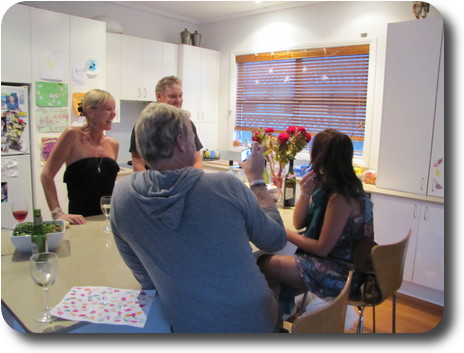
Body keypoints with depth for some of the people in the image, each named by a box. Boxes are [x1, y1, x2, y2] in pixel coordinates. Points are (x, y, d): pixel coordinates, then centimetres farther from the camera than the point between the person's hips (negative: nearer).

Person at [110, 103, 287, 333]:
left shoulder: (121, 195, -11)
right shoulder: (227, 186, -20)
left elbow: (146, 278, 0)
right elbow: (277, 240, -3)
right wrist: (256, 178, 5)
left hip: (187, 327, 3)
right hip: (255, 322, -2)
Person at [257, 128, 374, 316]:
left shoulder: (340, 197, -24)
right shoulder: (327, 186, 3)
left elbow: (322, 248, -21)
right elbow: (298, 223, 6)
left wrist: (287, 234, -10)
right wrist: (306, 193, -11)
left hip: (341, 274, -9)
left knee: (265, 263, -16)